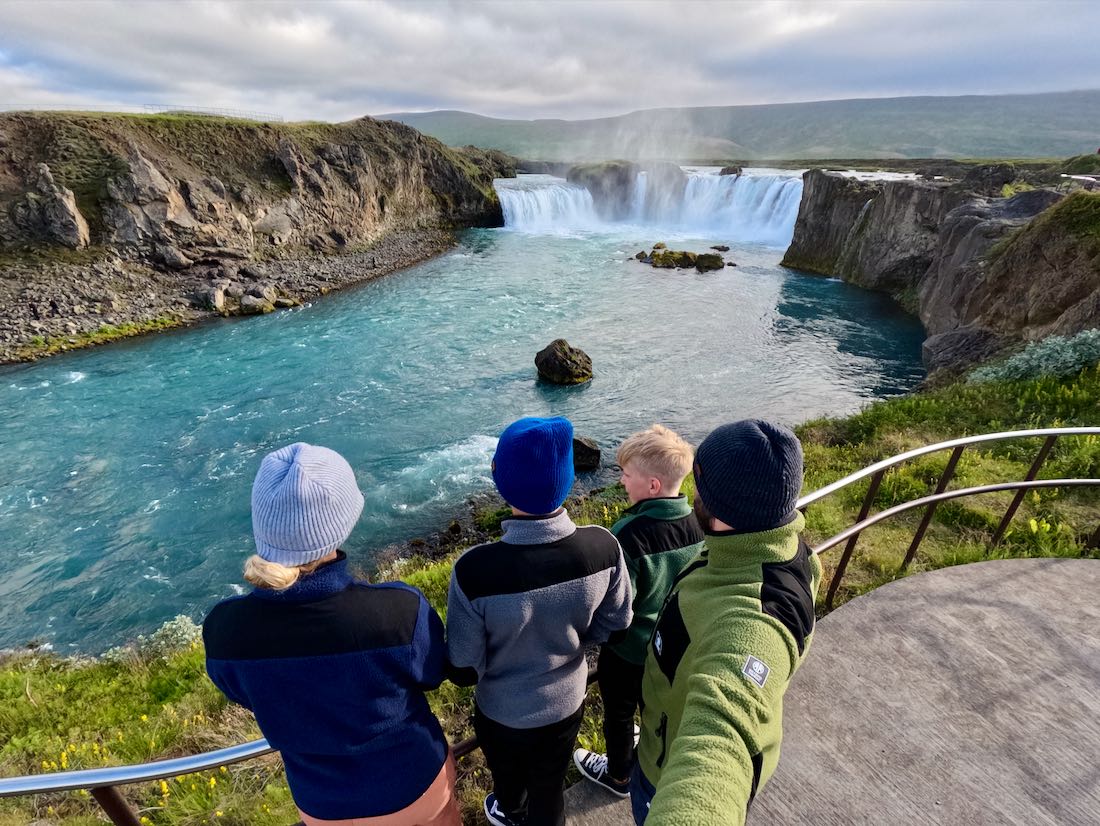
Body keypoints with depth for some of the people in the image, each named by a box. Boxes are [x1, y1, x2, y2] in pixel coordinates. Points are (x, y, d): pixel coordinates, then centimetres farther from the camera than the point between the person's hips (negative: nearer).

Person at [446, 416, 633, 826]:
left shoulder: (474, 570, -37)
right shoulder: (603, 547, -28)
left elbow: (465, 670, -22)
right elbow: (614, 623, -9)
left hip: (502, 712, 0)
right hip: (567, 703, 1)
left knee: (507, 776, 33)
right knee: (550, 790, 30)